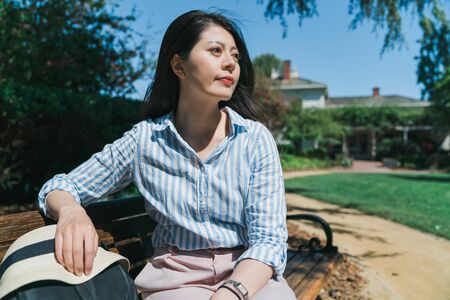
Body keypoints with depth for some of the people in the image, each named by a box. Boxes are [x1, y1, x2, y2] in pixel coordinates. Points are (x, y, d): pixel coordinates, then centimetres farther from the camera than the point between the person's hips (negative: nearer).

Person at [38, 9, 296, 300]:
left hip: (248, 275, 0)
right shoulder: (144, 140, -3)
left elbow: (269, 240, -10)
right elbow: (59, 187, 5)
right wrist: (71, 211, -19)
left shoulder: (255, 138, -6)